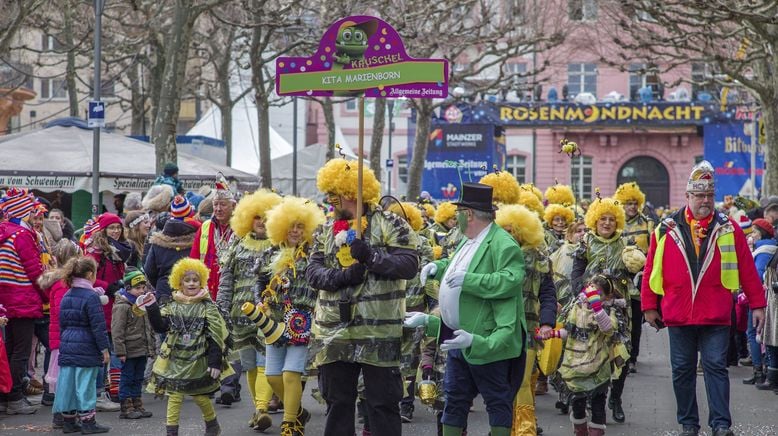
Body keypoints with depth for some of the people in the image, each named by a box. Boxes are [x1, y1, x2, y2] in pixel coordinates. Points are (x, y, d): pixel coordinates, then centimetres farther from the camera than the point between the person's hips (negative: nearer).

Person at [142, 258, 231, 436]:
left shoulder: (207, 307, -7)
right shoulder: (173, 306, 3)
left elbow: (216, 337, -9)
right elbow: (160, 326, 0)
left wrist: (215, 362, -13)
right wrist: (152, 308, -11)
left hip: (199, 360, -2)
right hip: (176, 360, 2)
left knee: (199, 395, 8)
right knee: (174, 395, -1)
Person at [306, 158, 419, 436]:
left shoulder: (390, 225, -2)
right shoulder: (325, 231, 13)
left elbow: (409, 265, -12)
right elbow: (313, 272, 2)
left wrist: (371, 255, -21)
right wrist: (342, 276, -15)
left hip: (379, 334, -5)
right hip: (334, 334, 5)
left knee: (383, 403, 1)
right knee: (337, 402, 11)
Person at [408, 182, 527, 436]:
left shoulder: (502, 244, -16)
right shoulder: (469, 242, 15)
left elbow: (512, 280, -28)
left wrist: (468, 280, -28)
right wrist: (439, 266, 11)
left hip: (486, 341, -10)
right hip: (457, 338, 10)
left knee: (497, 401, 2)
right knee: (454, 399, 15)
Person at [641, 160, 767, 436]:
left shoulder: (728, 229, 2)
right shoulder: (666, 231, 1)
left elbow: (747, 269, 4)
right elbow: (651, 269, 5)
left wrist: (757, 304, 3)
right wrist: (649, 306, 5)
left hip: (716, 316, -1)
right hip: (678, 315, 1)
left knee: (716, 366, -3)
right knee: (682, 370, 9)